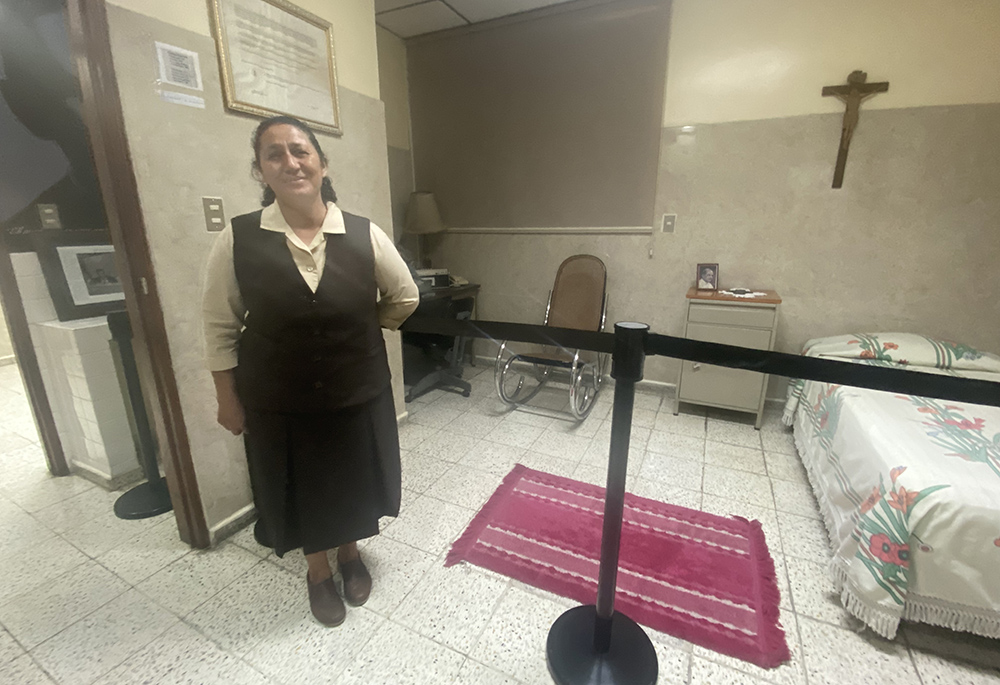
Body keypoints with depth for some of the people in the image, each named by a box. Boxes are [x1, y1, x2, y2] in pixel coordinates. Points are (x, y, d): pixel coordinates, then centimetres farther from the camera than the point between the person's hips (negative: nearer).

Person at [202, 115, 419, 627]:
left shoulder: (364, 235, -10)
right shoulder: (237, 240, -11)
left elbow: (404, 298, 4)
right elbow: (221, 327, -3)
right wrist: (228, 400, 0)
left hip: (358, 394, 1)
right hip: (278, 402, 0)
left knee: (353, 482, 20)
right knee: (300, 489, 19)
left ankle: (350, 554, 52)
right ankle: (318, 570, 50)